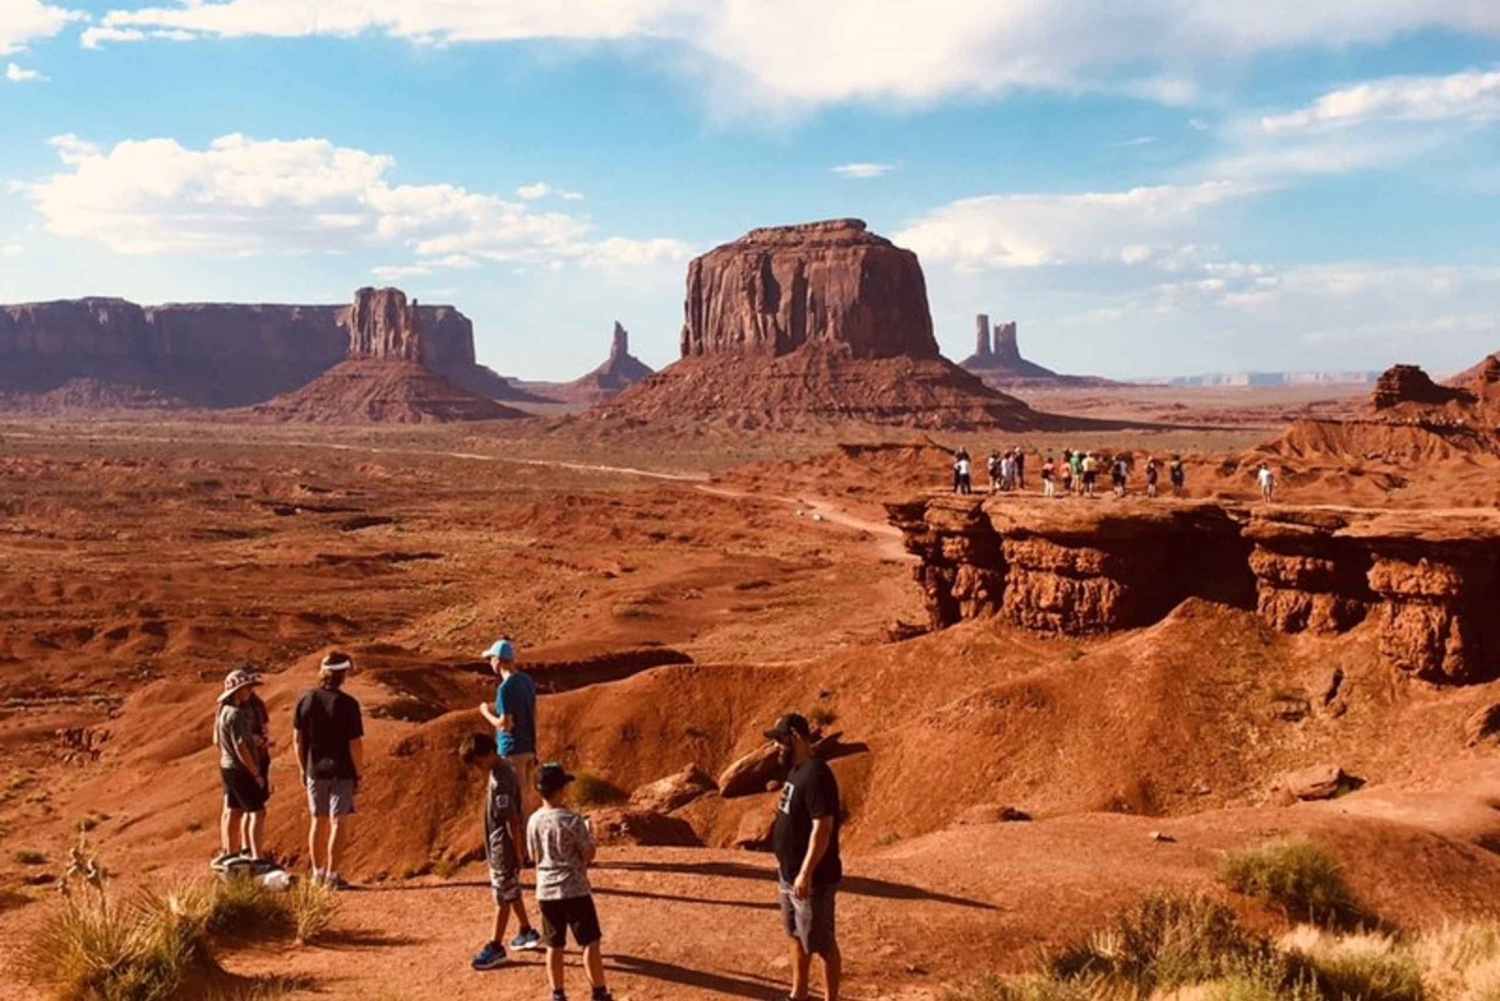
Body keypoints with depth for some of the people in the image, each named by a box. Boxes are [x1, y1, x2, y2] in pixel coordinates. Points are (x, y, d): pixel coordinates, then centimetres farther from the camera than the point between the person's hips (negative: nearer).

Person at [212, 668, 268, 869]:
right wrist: (256, 774, -17)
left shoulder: (222, 712, 10)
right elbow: (241, 748, -23)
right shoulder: (235, 715, -20)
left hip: (228, 767, 10)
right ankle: (256, 857, -12)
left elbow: (217, 741, 19)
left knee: (232, 811, 17)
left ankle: (228, 853, 24)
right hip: (241, 770, -10)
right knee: (257, 812, -8)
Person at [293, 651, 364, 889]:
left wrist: (302, 769, 14)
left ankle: (318, 872, 23)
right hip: (341, 771, -4)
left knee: (318, 820, 15)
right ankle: (332, 874, -1)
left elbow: (297, 739, 4)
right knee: (340, 822, 2)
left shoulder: (305, 700, -2)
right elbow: (355, 744, -14)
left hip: (314, 770, 4)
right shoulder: (347, 704, -15)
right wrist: (359, 772, -2)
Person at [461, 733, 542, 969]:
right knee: (511, 893, 21)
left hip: (503, 849, -10)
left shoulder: (500, 782, -26)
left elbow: (513, 821, -23)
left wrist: (517, 853, -19)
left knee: (503, 897, 1)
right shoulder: (502, 769, 5)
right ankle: (527, 932, 34)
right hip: (499, 846, 10)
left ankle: (495, 947, 9)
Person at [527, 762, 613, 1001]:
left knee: (554, 946, 14)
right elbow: (589, 855, -11)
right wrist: (589, 836, 6)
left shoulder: (534, 821, 0)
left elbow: (535, 856, 11)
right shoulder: (572, 820, -17)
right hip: (575, 890, -5)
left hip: (546, 892, 5)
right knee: (590, 943, 4)